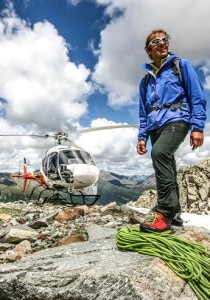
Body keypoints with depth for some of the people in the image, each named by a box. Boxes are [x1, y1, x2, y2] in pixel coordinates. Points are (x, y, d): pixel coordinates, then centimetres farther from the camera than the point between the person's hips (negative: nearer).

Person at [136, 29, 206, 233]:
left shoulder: (181, 65, 9)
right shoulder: (146, 80, 20)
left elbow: (197, 98, 1)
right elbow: (144, 113, 21)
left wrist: (197, 127, -10)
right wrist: (142, 136, 11)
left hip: (176, 120, -5)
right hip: (155, 127, 6)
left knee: (159, 152, -31)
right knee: (167, 170, 7)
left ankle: (164, 212, -27)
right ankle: (174, 213, 18)